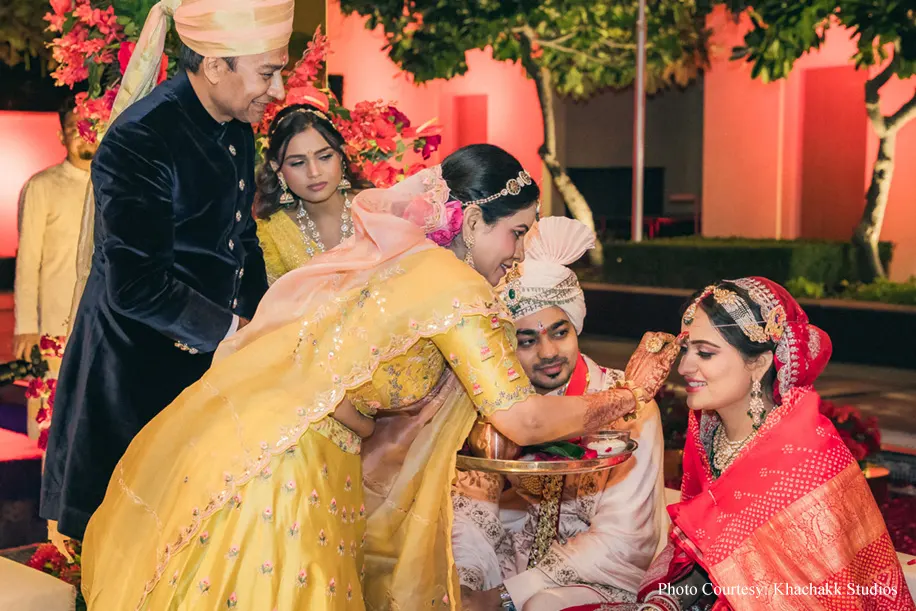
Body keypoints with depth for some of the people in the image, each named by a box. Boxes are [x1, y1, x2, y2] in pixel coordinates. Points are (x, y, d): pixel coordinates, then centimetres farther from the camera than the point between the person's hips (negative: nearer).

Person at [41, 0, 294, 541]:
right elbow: (136, 285, -24)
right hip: (140, 370, -7)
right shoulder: (140, 140, -21)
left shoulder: (238, 131, 7)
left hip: (215, 356, 8)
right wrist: (234, 331, -16)